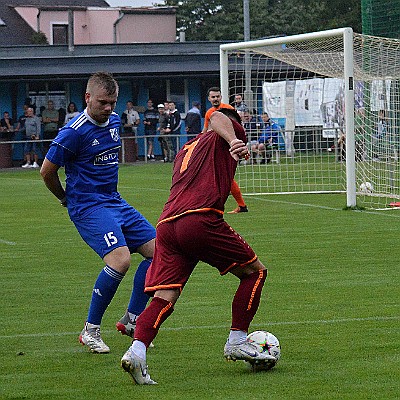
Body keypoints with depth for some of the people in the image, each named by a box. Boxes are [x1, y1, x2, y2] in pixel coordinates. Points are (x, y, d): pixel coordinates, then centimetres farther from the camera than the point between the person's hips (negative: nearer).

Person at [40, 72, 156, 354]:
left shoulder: (114, 121, 9)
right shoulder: (75, 131, -17)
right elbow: (47, 171, -9)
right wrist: (66, 198, 7)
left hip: (115, 202, 9)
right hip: (88, 207, -8)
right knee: (120, 259, -26)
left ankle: (131, 320, 14)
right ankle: (90, 330, -11)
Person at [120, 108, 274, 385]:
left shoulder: (187, 149, 35)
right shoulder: (228, 135, 15)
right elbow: (217, 118, -6)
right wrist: (234, 141, -24)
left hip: (167, 224, 6)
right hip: (200, 220, -6)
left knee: (164, 298, -1)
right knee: (255, 271, 12)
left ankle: (137, 351, -24)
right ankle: (237, 342, 12)